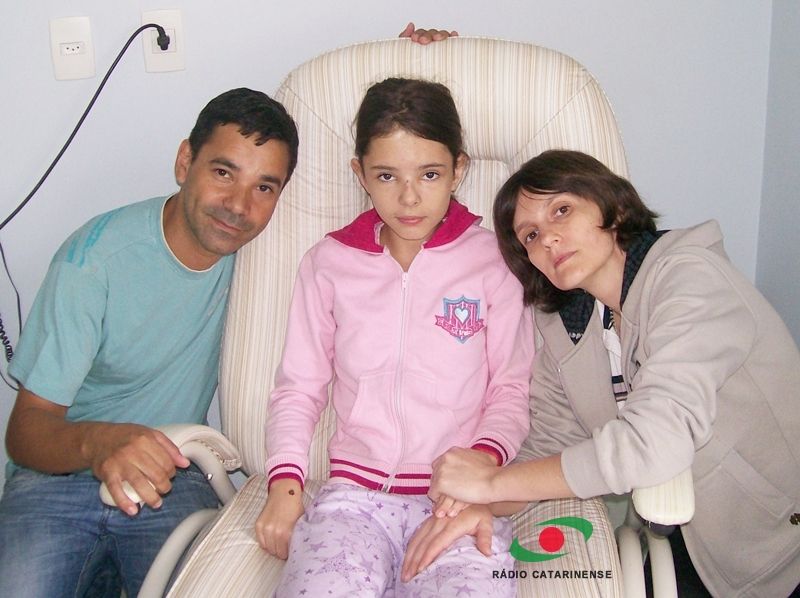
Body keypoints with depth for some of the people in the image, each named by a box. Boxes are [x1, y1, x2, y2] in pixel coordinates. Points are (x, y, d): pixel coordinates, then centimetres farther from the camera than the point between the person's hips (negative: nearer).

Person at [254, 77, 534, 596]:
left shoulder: (492, 261, 6)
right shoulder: (328, 263, 11)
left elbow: (511, 388, 8)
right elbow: (299, 387, 13)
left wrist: (484, 457, -11)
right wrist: (284, 484, 0)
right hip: (354, 491, 1)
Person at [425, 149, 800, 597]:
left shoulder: (687, 274, -21)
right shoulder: (564, 327, 3)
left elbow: (657, 442, -32)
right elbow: (549, 446, 1)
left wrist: (494, 482, -26)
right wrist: (482, 505, -20)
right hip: (698, 541, 6)